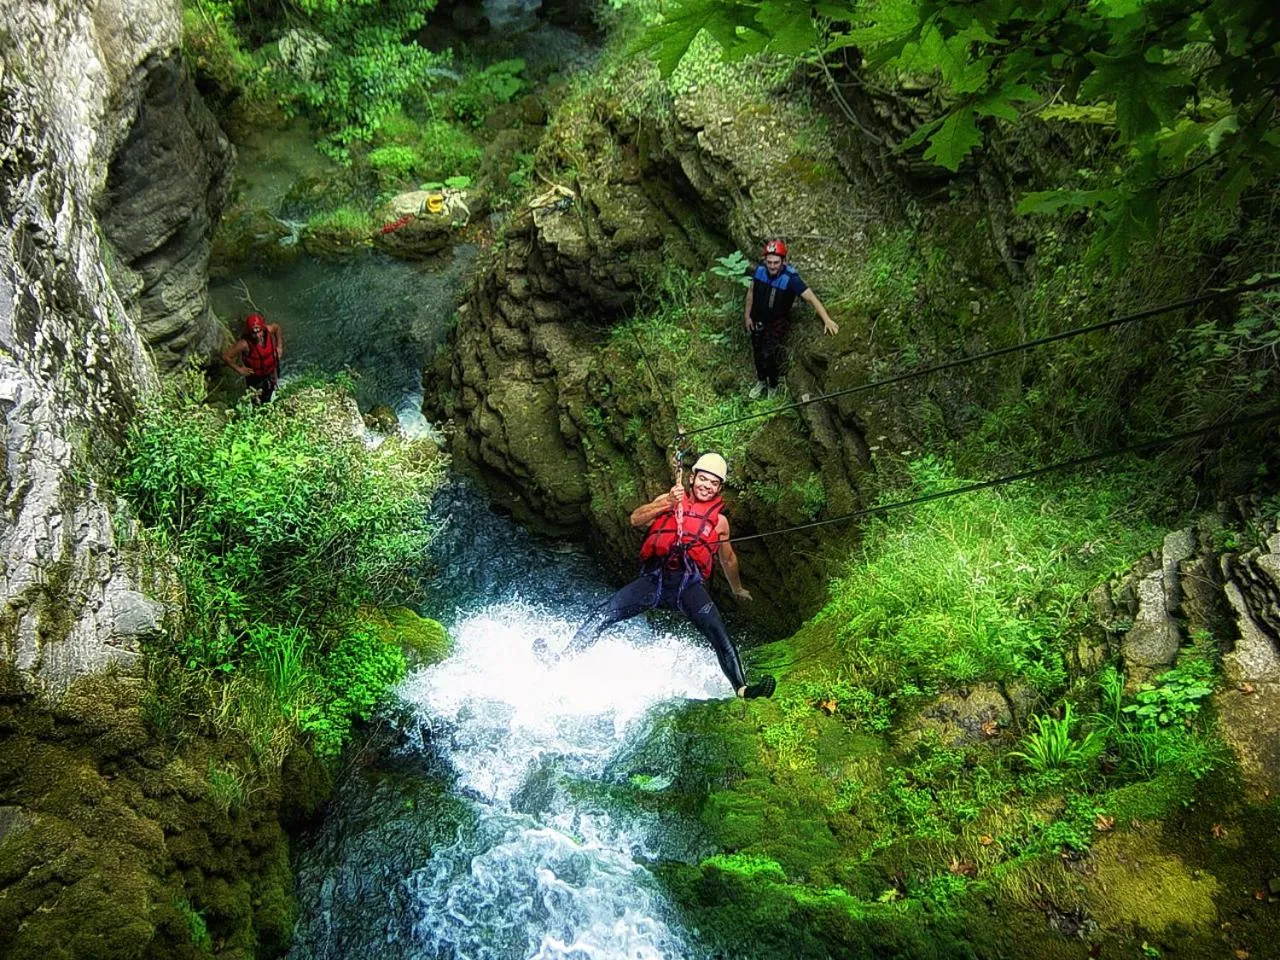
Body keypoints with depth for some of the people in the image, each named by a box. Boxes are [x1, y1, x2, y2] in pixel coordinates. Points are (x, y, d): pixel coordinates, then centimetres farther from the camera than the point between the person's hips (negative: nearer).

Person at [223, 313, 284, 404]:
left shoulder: (268, 330, -26)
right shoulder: (244, 343, -38)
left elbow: (277, 327, 0)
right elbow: (225, 355, -29)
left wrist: (279, 346, -3)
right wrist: (239, 369, -20)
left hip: (271, 372, 4)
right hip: (255, 376, -4)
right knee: (258, 402, 16)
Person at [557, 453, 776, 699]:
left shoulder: (719, 521, 17)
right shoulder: (669, 499, 15)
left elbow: (728, 559, 32)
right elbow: (636, 519, -1)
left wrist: (737, 589, 42)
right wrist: (667, 503, -16)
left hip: (689, 583, 0)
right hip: (654, 577, 0)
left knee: (717, 631, -22)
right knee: (604, 613, -14)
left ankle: (741, 687, -25)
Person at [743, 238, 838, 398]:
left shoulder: (790, 278, -31)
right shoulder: (760, 269, -20)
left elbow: (811, 298, -32)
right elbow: (751, 291, -2)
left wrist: (827, 320, -41)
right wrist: (747, 315, 1)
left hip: (778, 321, -4)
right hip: (758, 319, 4)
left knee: (769, 354, -12)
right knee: (757, 352, 17)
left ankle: (773, 385, 17)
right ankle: (761, 381, 44)